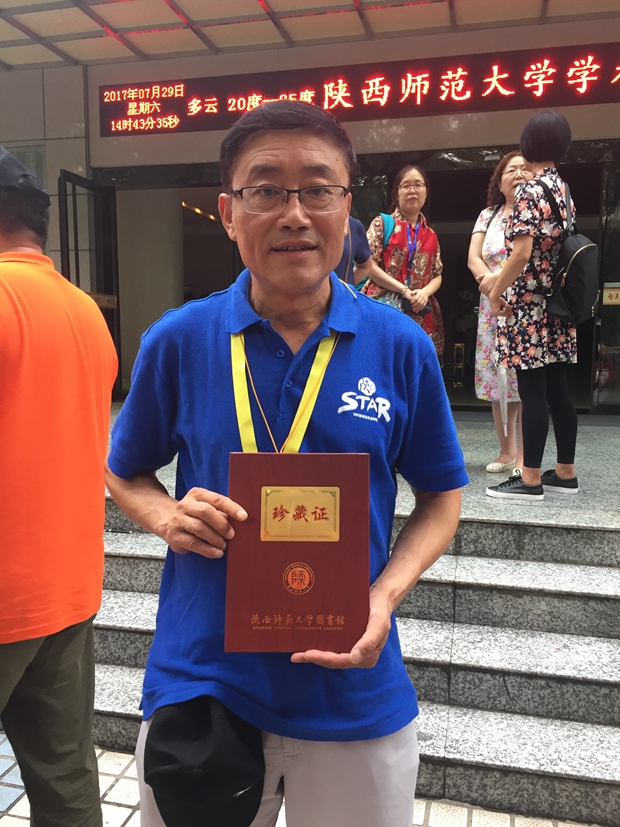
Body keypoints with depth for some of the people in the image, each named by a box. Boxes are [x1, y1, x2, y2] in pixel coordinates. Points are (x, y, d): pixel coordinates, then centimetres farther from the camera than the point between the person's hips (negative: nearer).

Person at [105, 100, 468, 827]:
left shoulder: (401, 346, -8)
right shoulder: (177, 341, -7)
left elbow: (440, 498, 2)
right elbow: (126, 475, 7)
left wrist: (385, 596, -14)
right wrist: (169, 518, -15)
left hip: (356, 700, 1)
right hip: (198, 681, 1)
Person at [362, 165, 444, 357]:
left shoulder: (431, 235, 17)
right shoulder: (382, 223, 5)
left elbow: (437, 275, 16)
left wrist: (425, 292, -8)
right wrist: (403, 290, -13)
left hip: (421, 314, 4)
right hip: (386, 308, -4)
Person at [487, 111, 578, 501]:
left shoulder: (530, 189, -11)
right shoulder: (562, 188, 14)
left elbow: (522, 252, -20)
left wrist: (496, 291, -9)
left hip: (528, 306, -8)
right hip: (557, 305, 8)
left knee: (533, 392, -6)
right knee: (558, 390, 11)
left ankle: (531, 479, 0)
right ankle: (565, 472, 18)